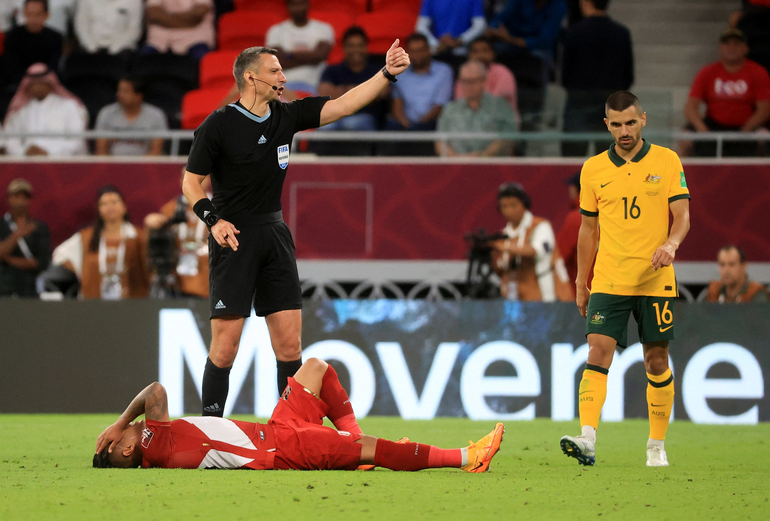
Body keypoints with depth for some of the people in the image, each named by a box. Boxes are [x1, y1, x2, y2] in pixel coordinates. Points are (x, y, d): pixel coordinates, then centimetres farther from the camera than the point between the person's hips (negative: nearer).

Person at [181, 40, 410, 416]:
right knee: (226, 342, -7)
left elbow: (342, 106, 7)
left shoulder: (286, 116, 8)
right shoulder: (219, 125, -7)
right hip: (234, 237, -6)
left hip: (275, 235, 6)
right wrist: (213, 220, -17)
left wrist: (387, 74, -3)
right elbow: (191, 181, -2)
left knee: (290, 342, 2)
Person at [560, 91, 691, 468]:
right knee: (598, 353, -13)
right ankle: (587, 440, -23)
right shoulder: (593, 169, 7)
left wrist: (671, 243, -24)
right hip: (608, 280, 1)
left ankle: (657, 446, 16)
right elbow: (588, 229, 14)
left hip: (655, 280, -1)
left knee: (656, 362, 4)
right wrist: (581, 284, 14)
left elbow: (682, 215, -2)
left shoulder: (667, 162, 2)